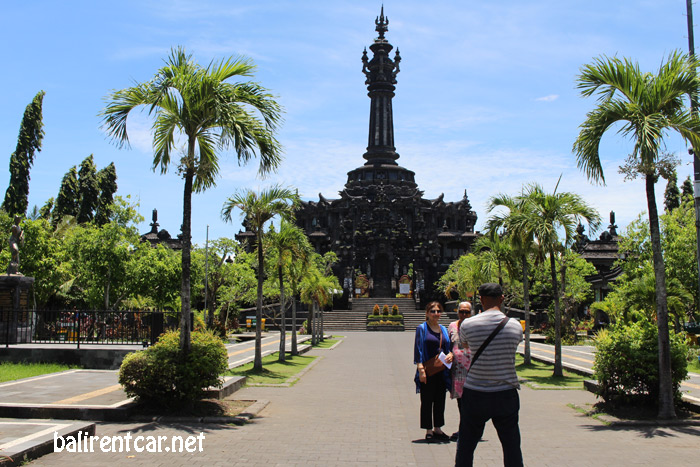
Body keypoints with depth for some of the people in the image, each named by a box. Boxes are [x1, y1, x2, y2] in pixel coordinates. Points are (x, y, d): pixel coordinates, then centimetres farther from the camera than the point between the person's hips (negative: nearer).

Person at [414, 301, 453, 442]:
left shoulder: (443, 329, 13)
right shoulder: (422, 328, -4)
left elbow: (448, 346, 20)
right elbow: (418, 349, -8)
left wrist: (450, 354, -4)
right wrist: (420, 369, -17)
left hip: (441, 370, 6)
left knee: (440, 400, 11)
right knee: (427, 401, 2)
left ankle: (438, 429, 22)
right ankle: (428, 431, 10)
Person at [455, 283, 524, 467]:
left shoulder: (467, 324, -7)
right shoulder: (516, 326, -3)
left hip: (475, 394, -1)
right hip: (506, 394, 1)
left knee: (465, 447, 11)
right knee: (512, 447, 10)